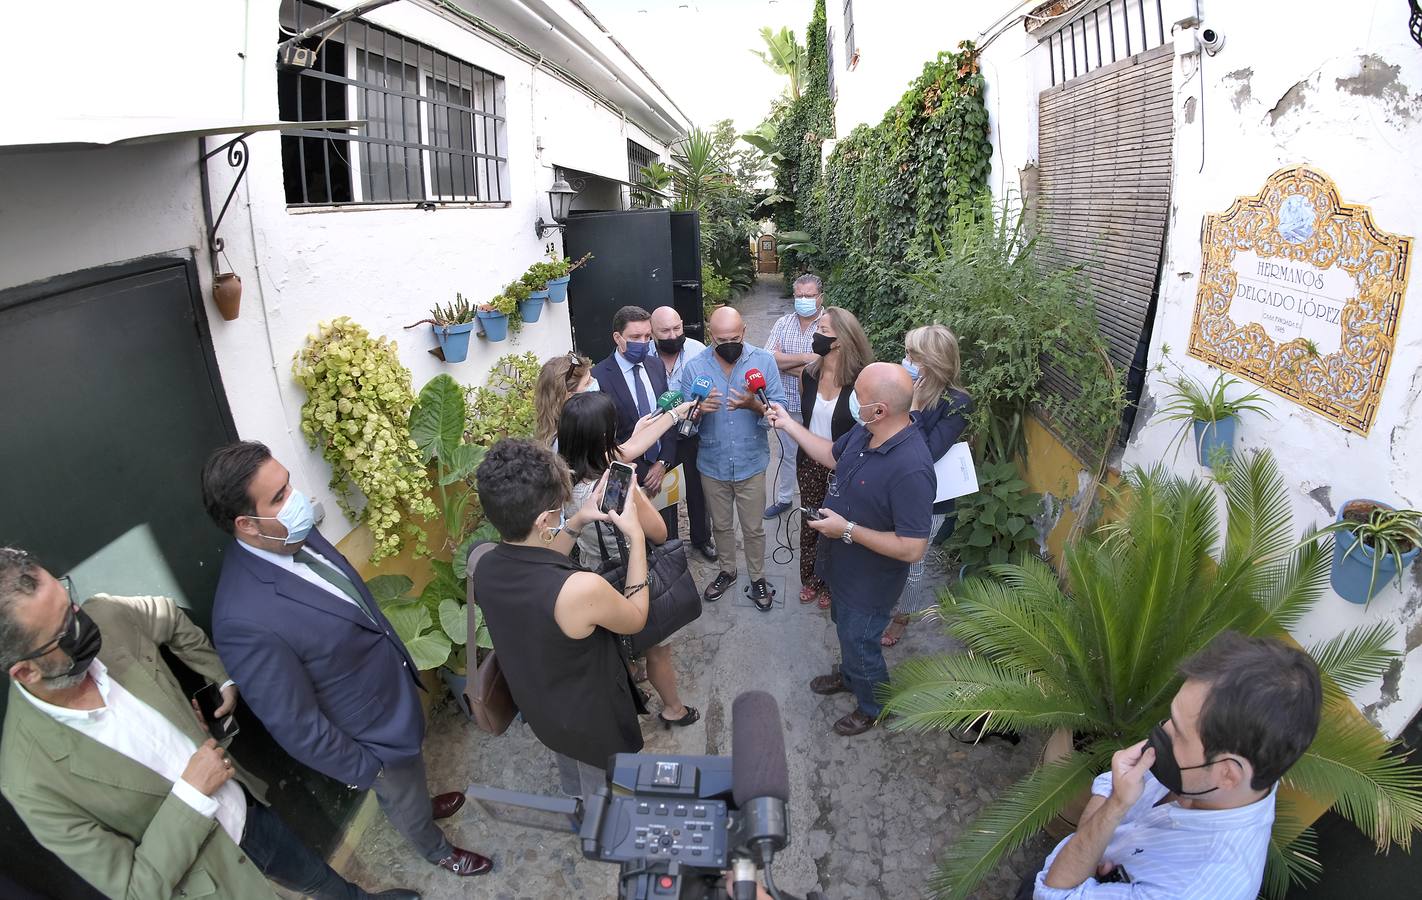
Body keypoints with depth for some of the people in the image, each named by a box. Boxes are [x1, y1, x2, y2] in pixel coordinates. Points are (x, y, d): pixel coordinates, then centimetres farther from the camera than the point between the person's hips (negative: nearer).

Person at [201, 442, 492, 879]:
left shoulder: (295, 534, -16)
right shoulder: (247, 621, -40)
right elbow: (296, 727, -27)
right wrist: (362, 767, -14)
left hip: (394, 691, 6)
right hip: (374, 735, -6)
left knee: (412, 777, 36)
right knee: (404, 801, 26)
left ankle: (421, 803, 67)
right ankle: (438, 851, 56)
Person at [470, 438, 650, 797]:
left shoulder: (484, 568, -20)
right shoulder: (582, 589, -42)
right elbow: (636, 619, -18)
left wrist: (576, 523, -2)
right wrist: (636, 538, -14)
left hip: (540, 710, 6)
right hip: (595, 723, -6)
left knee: (576, 794, 36)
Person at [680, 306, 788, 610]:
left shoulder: (764, 361, -10)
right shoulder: (693, 368, -7)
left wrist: (755, 405, -32)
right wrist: (698, 409, -29)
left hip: (751, 463, -1)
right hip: (712, 464, 2)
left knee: (753, 528, 13)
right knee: (721, 525, 21)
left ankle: (757, 578, 35)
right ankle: (727, 571, 44)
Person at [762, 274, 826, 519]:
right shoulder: (783, 323, 1)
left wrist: (784, 363, -14)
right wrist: (803, 357, -22)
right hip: (787, 403, 4)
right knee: (786, 453, 20)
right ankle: (784, 498, 38)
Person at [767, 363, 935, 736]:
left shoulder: (911, 469, -38)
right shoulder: (864, 432, -11)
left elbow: (912, 548, -34)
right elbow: (832, 456, 11)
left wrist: (847, 529, -30)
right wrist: (788, 424, 7)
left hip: (868, 582, -8)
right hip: (842, 566, 8)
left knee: (860, 645, 17)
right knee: (845, 630, 32)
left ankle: (874, 707, 46)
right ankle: (848, 675, 60)